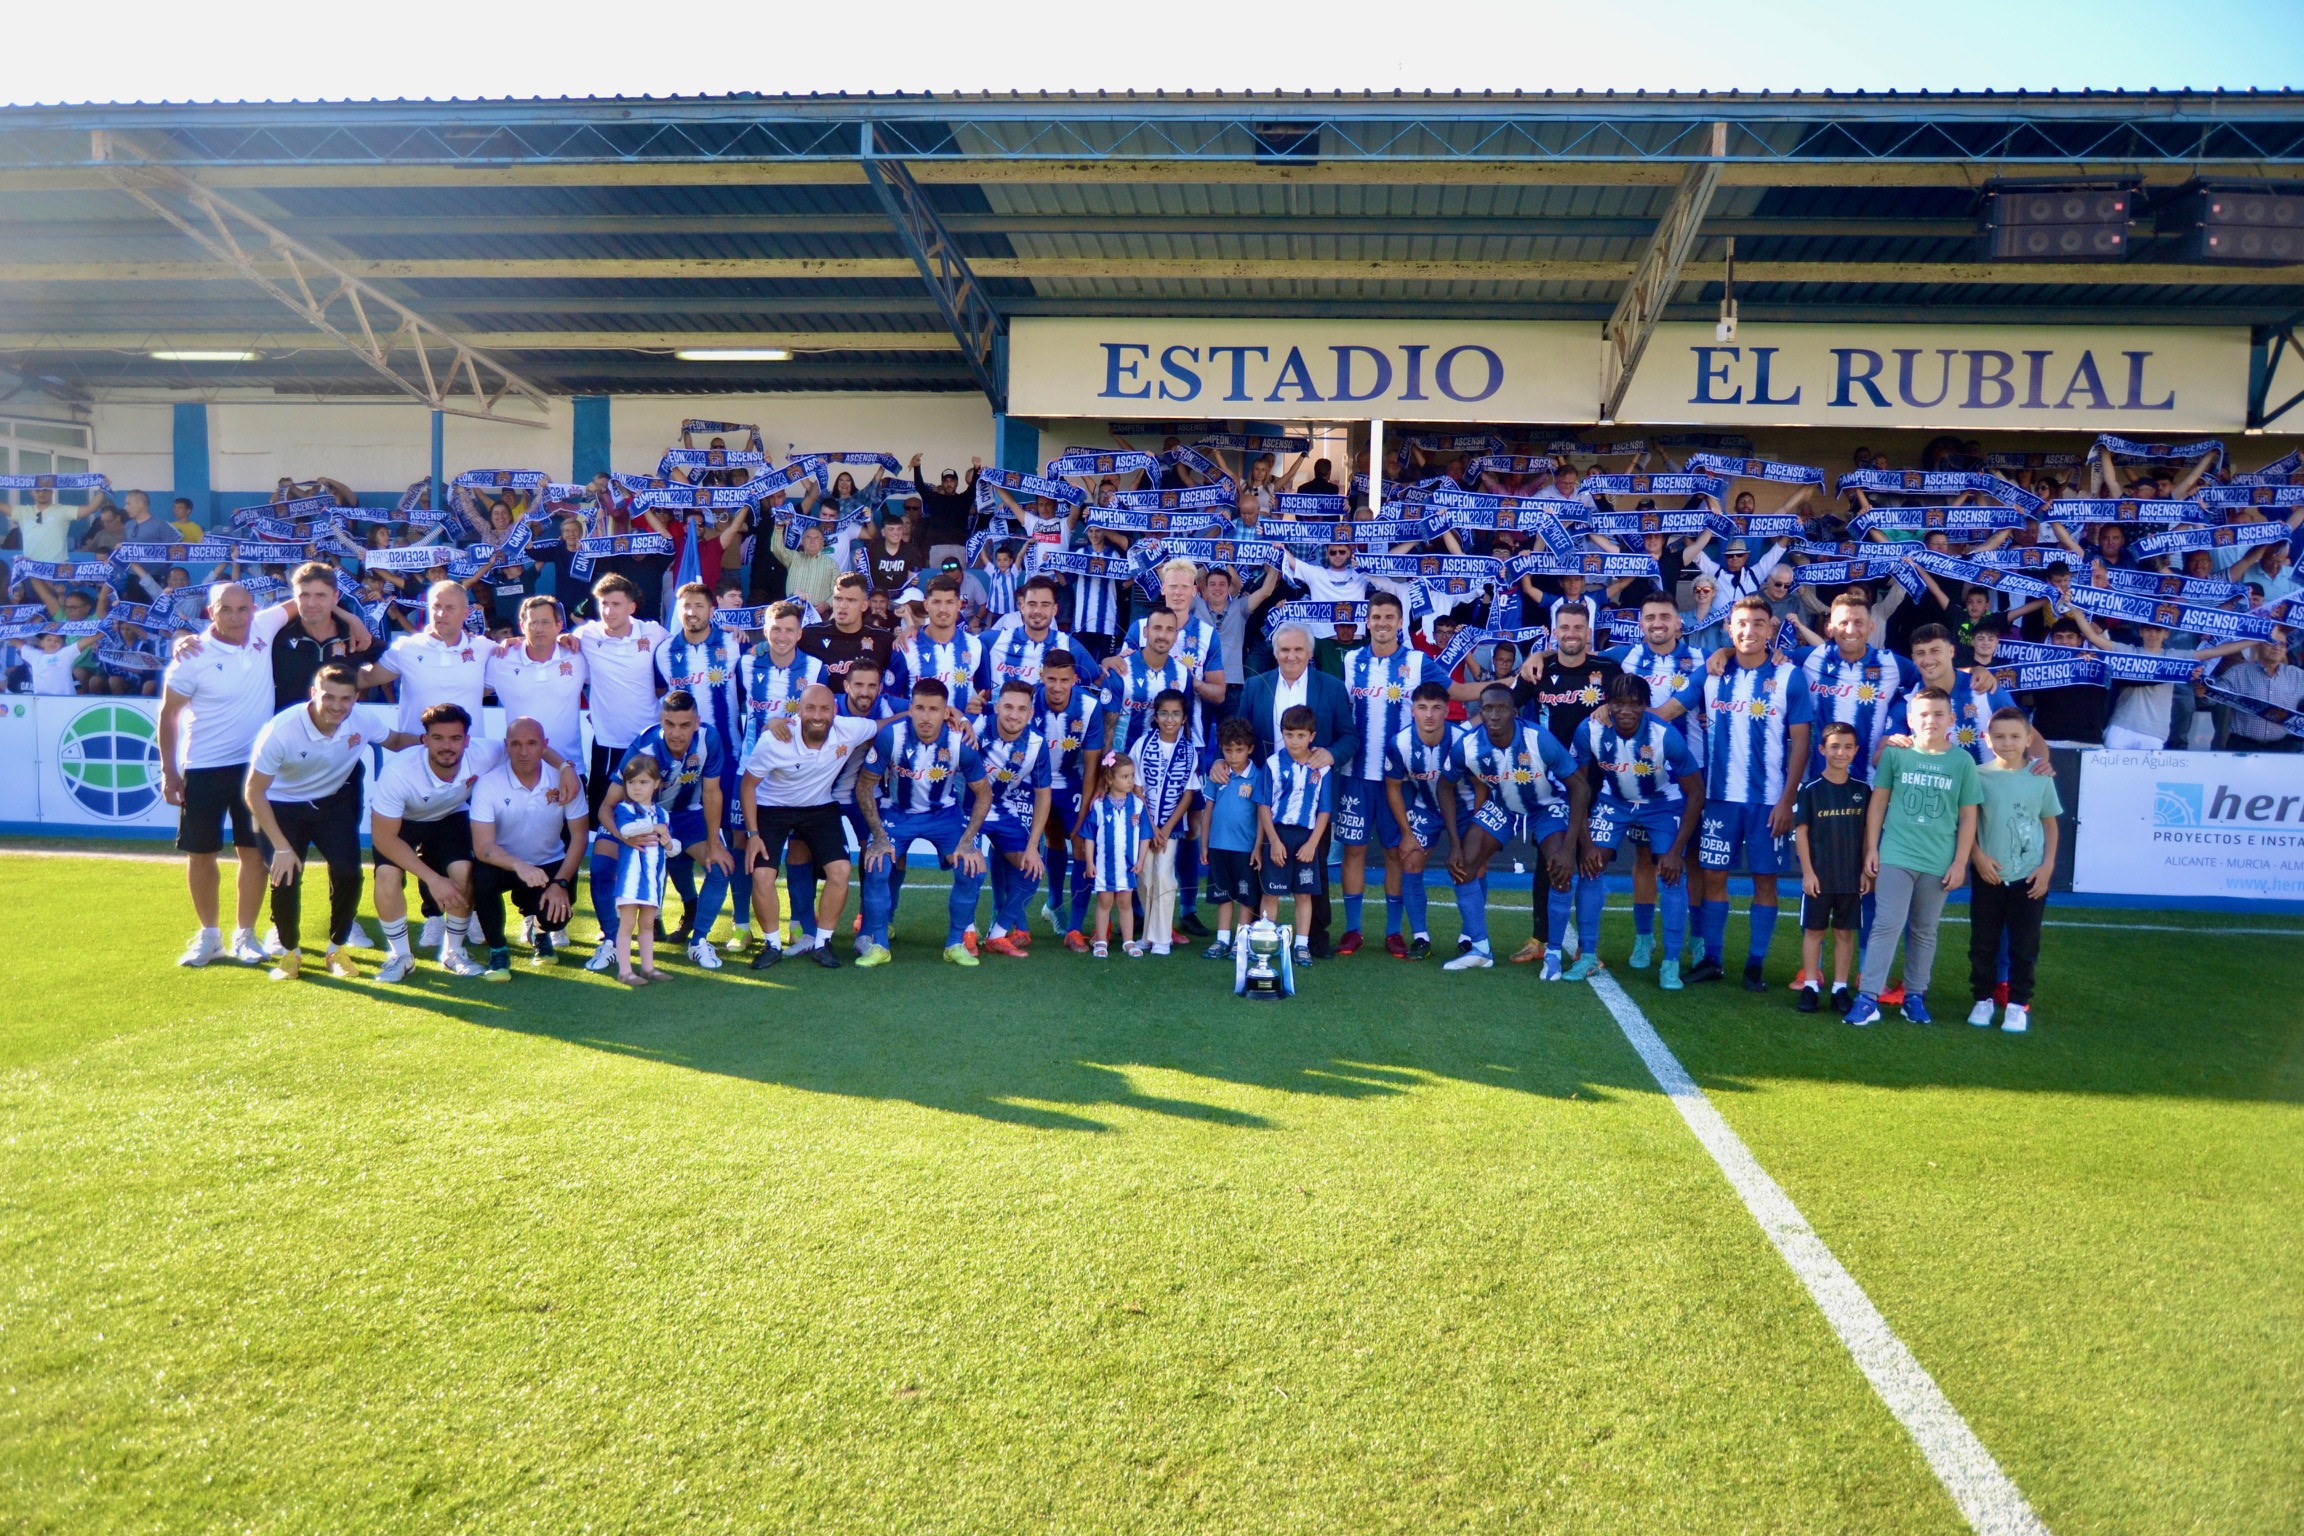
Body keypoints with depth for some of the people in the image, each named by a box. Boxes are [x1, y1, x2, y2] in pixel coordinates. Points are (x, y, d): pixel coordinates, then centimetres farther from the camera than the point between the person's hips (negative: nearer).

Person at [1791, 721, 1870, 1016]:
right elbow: (1801, 831, -5)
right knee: (1813, 930, 5)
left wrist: (1867, 870, 2)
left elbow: (1868, 832, 7)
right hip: (1818, 876, -2)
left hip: (1852, 877, 2)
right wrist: (1807, 871, -9)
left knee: (1845, 932, 7)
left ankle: (1840, 988, 14)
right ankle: (1810, 986, 12)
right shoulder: (1811, 789, -5)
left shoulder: (1863, 790, 3)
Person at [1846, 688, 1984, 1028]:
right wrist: (1871, 848, 1)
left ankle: (1915, 994, 22)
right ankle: (1868, 996, -8)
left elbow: (1968, 816, 5)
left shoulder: (1963, 762, 1)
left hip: (1939, 863, 2)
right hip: (1895, 856, -2)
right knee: (1888, 925, -7)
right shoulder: (1895, 753, -1)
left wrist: (1960, 863, 1)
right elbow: (1878, 801, 4)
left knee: (1924, 931, 12)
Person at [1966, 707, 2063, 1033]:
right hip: (1988, 875, 0)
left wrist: (2047, 865, -1)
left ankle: (2018, 1004, 14)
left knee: (2024, 945, 5)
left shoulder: (2040, 778, 0)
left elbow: (2050, 824, 7)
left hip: (2029, 876, 1)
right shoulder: (1978, 776, -4)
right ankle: (1982, 999, 19)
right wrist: (1978, 856, -11)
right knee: (1983, 942, 6)